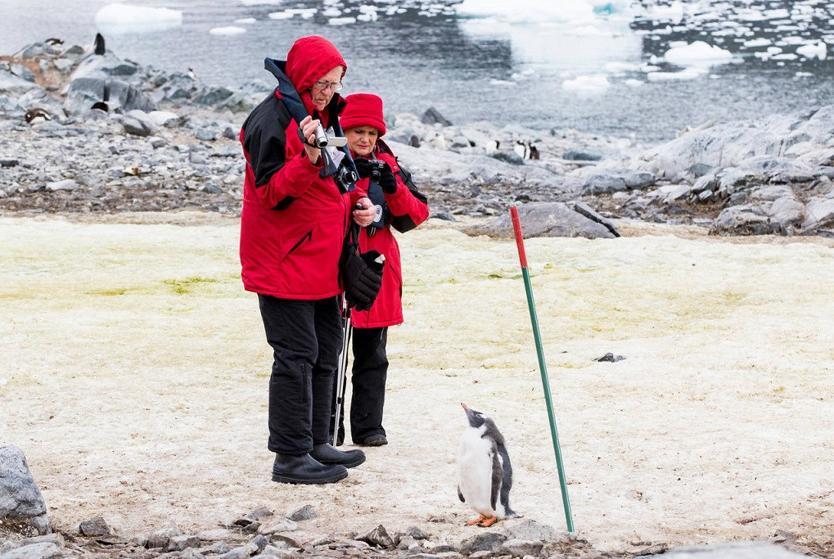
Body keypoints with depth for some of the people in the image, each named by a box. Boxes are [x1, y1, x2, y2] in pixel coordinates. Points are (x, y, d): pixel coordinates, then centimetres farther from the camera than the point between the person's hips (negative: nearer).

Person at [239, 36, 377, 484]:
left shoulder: (324, 116, 13)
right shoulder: (272, 121, -16)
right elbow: (271, 194, -21)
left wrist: (356, 204, 5)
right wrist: (309, 158, -35)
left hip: (322, 258, 9)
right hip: (284, 259, -9)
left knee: (326, 347, 14)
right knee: (297, 353, -9)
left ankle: (316, 444, 24)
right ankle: (291, 456, -5)